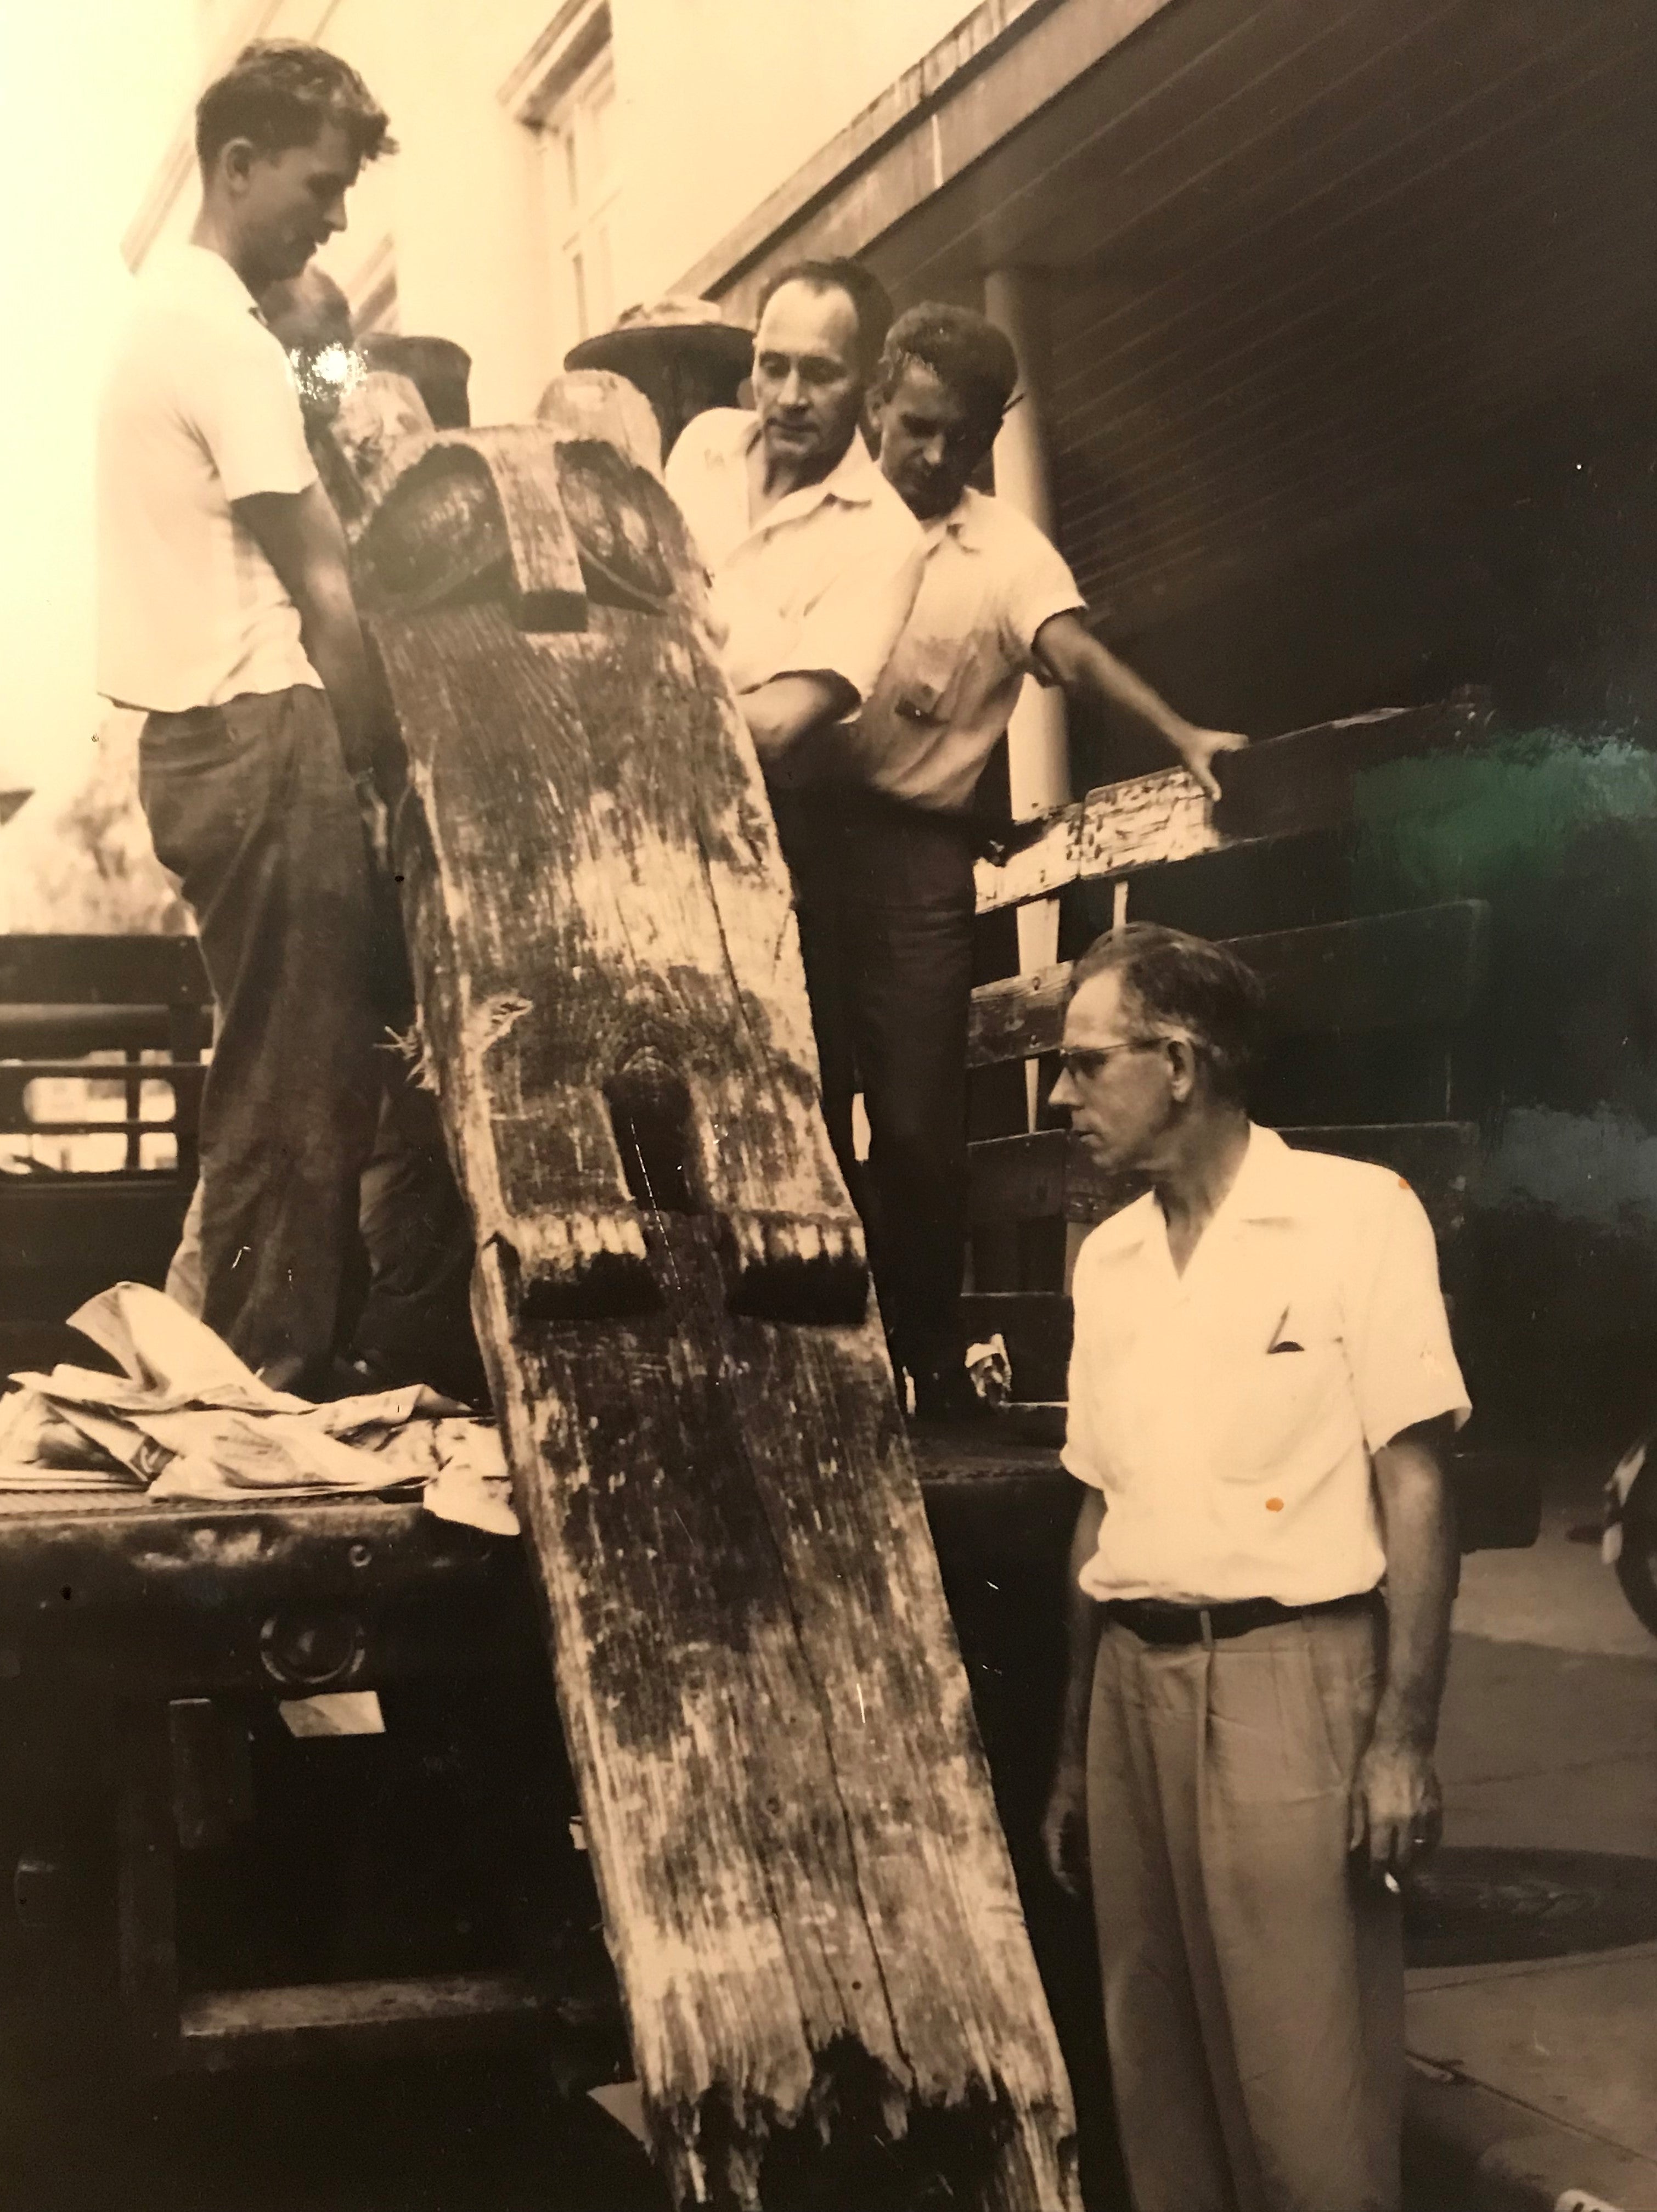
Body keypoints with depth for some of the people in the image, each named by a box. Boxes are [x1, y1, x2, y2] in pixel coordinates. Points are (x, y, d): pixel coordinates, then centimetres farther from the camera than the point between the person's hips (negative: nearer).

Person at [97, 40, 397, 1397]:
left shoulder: (173, 308, 19)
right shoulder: (223, 333, -12)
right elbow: (318, 588, -13)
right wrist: (371, 752, -3)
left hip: (203, 734, 10)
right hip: (262, 737, -10)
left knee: (276, 1079, 13)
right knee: (300, 1088, -6)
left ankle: (248, 1375, 18)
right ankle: (274, 1385, -2)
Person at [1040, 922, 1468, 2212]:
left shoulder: (1355, 1212, -5)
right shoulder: (1106, 1258, 12)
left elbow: (1416, 1486, -7)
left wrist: (1404, 1736, -13)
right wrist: (1074, 1754, 16)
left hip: (1290, 1674, -6)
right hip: (1134, 1683, 6)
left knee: (1309, 2089, -3)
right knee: (1159, 2071, 11)